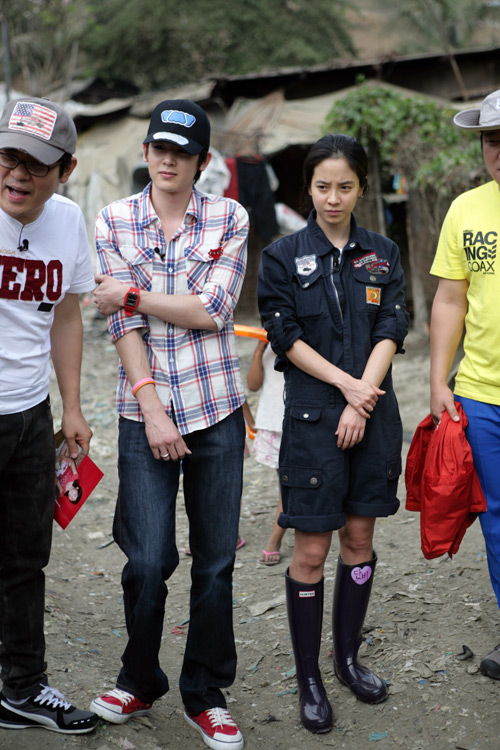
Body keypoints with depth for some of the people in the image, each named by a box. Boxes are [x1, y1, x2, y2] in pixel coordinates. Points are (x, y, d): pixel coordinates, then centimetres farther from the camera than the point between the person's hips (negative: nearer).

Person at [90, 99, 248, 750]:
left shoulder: (228, 218, 4)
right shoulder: (113, 221, 4)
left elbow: (212, 310, -8)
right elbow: (123, 323, -4)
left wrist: (132, 292, -8)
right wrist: (150, 405, -11)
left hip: (216, 409, 1)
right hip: (145, 409, 0)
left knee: (216, 559, 6)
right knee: (148, 559, -3)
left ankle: (205, 693, 22)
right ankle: (140, 681, 23)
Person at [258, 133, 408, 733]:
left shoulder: (381, 255, 8)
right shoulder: (284, 256, 0)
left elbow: (390, 331, 1)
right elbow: (286, 337, -5)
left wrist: (361, 402, -11)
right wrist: (347, 385, -12)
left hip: (373, 412, 3)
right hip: (312, 416, -3)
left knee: (360, 538, 11)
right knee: (311, 549, -1)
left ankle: (348, 658, 28)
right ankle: (308, 678, 12)